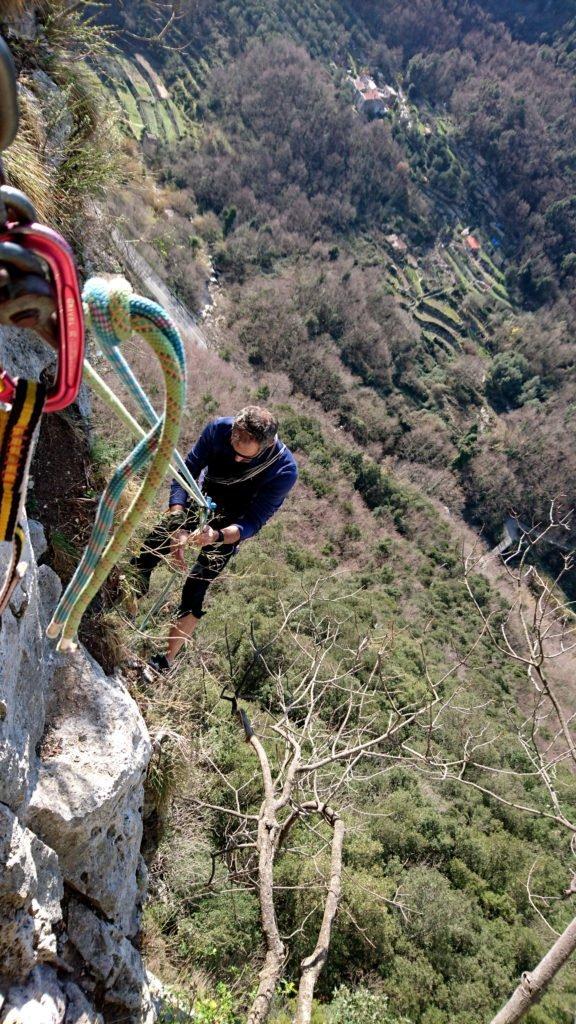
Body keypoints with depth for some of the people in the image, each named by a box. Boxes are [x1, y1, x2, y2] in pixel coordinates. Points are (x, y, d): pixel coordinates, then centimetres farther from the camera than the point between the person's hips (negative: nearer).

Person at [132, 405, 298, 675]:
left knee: (195, 590, -11)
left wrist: (216, 536, -49)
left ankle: (166, 660, 1)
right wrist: (177, 530, -35)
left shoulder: (284, 471, -33)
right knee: (152, 545, -17)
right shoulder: (219, 429, -28)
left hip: (233, 523, -2)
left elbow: (253, 523, -28)